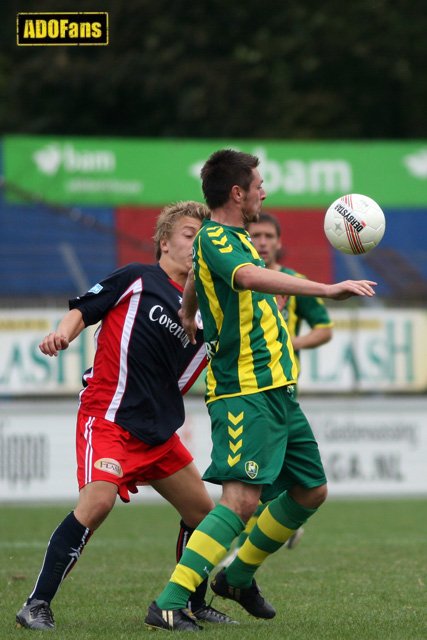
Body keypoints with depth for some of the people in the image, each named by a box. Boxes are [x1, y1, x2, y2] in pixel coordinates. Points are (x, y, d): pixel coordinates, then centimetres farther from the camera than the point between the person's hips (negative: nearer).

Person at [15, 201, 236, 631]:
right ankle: (37, 606, -21)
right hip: (108, 417, -7)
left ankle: (192, 604, 31)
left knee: (202, 512, 10)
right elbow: (83, 309, 2)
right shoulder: (138, 280, 1)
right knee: (98, 500, -27)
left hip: (157, 430, 7)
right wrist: (64, 332, -18)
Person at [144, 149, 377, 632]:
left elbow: (195, 276, 39)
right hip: (243, 392, -10)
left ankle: (239, 575, 31)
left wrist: (188, 314, 57)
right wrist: (325, 290, -45)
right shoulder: (214, 238, -15)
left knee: (311, 491, 15)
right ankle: (169, 605, -21)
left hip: (276, 390, 10)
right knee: (241, 500, -20)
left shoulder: (232, 238, 17)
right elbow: (249, 277, -37)